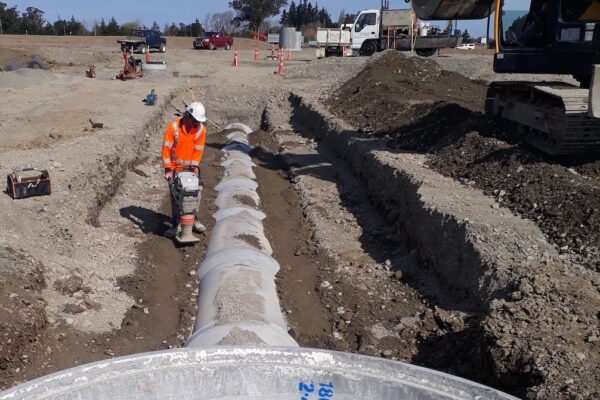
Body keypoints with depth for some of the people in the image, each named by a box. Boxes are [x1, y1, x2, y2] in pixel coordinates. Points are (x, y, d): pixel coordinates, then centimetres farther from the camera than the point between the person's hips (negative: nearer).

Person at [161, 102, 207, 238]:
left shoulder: (201, 129, -7)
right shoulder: (173, 127, -15)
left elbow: (198, 150, -4)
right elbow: (166, 148, -14)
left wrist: (194, 167, -10)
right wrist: (167, 168, -18)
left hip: (190, 167, 2)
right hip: (175, 167, -2)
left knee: (196, 191, -6)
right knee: (175, 195, 0)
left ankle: (195, 219, 10)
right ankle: (175, 223, 8)